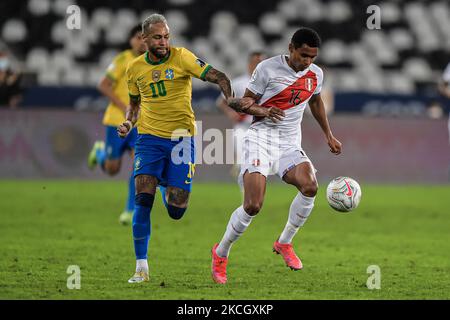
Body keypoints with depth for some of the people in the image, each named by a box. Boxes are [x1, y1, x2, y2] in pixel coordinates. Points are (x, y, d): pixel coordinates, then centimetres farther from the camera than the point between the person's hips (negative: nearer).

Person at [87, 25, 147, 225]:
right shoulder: (123, 60, -9)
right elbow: (103, 86, -12)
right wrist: (123, 107, -20)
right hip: (117, 120, -3)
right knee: (112, 169, 5)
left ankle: (130, 211, -9)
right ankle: (100, 151, 41)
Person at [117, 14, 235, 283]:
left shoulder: (181, 57, -6)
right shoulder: (135, 68, 6)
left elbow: (218, 77, -9)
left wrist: (231, 102, -27)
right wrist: (129, 123, 4)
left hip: (182, 137, -2)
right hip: (149, 139, 2)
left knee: (176, 211, -2)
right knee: (143, 199, -16)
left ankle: (169, 186, 38)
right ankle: (141, 268, -10)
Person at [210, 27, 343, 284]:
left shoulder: (316, 74, 9)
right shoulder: (268, 68, -7)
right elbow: (245, 102, -1)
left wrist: (329, 135, 30)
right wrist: (261, 111, -22)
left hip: (290, 145, 4)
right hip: (262, 138, -4)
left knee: (310, 186, -26)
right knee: (253, 206, -19)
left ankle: (284, 243, -5)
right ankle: (221, 254, 5)